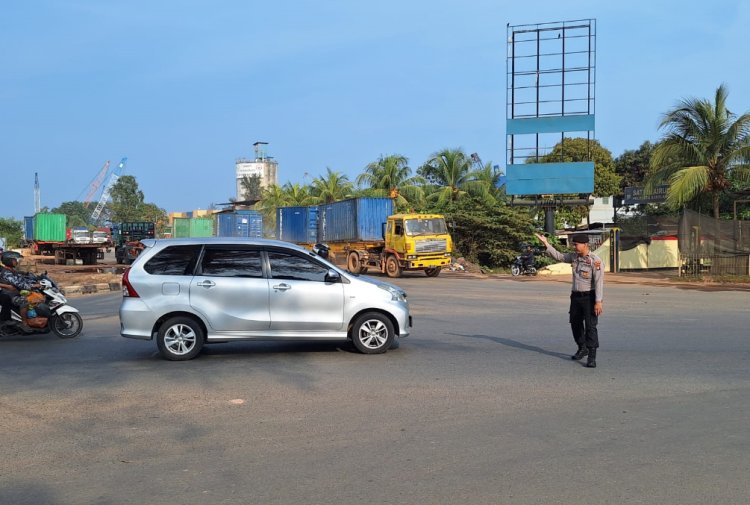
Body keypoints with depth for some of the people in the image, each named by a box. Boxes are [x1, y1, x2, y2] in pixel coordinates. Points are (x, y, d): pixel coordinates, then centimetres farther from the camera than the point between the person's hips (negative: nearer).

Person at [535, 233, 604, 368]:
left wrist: (599, 301, -24)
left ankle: (592, 357, -5)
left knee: (590, 326, -8)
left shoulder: (595, 261, -16)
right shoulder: (574, 256, 5)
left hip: (589, 297, -7)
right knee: (575, 324, 16)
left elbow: (599, 282, -20)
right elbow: (559, 256, 17)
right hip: (576, 296, 8)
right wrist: (546, 244, 9)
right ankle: (582, 349, 34)